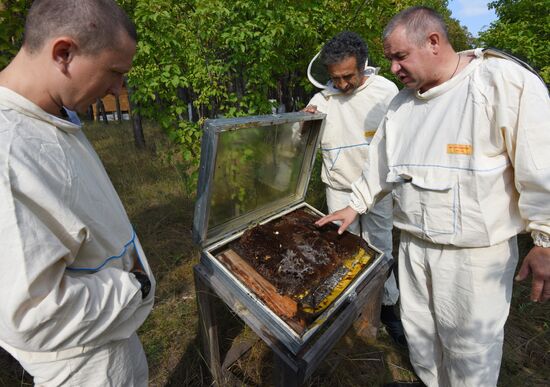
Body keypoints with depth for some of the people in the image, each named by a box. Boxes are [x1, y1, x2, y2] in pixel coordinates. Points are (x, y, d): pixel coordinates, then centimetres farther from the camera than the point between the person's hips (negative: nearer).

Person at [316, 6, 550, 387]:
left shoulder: (505, 81, -11)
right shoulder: (402, 103, 8)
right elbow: (380, 162, 14)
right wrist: (355, 205, 16)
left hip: (477, 252, -5)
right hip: (413, 245, 6)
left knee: (470, 348, 12)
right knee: (420, 334, 21)